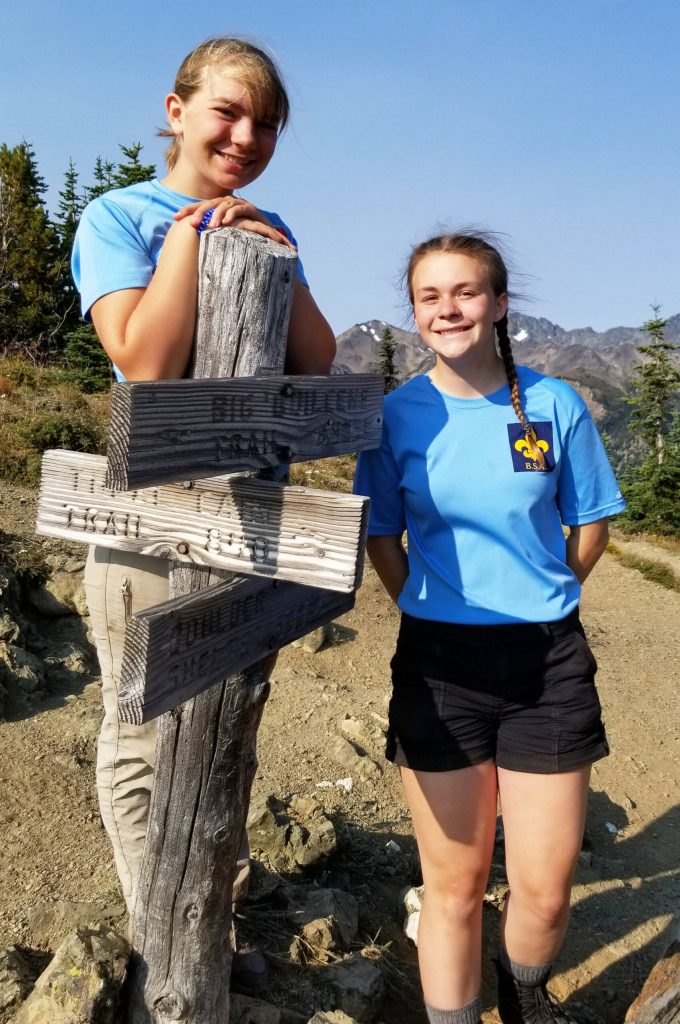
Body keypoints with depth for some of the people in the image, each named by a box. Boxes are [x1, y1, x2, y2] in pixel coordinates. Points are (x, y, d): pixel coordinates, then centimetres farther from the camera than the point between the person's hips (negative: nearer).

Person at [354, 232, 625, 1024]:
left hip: (547, 663, 1)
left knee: (544, 890, 9)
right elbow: (382, 536, 7)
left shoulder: (554, 405, -4)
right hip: (439, 663, 0)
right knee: (453, 885, 9)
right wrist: (434, 615, 5)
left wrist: (534, 604, 8)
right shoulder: (398, 415, -3)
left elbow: (590, 527, 6)